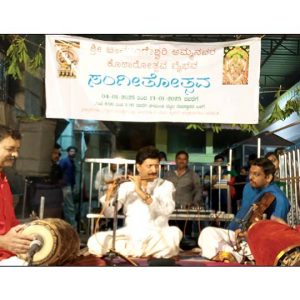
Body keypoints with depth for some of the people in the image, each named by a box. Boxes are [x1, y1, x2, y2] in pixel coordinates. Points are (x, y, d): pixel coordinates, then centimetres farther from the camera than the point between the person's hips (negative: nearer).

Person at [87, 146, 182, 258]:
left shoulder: (166, 185, 3)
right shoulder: (126, 186, 7)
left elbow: (167, 210, -17)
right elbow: (108, 213, 3)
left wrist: (140, 191, -21)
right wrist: (110, 191, -15)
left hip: (157, 236, -1)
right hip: (130, 235, 2)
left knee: (173, 234, -35)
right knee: (94, 242, -21)